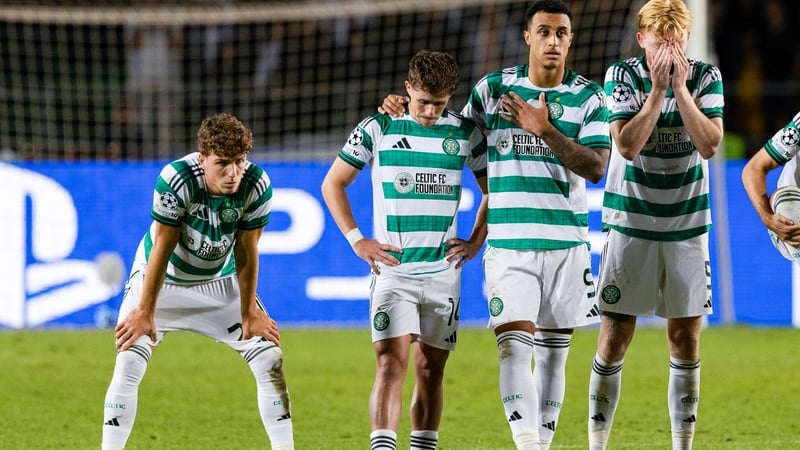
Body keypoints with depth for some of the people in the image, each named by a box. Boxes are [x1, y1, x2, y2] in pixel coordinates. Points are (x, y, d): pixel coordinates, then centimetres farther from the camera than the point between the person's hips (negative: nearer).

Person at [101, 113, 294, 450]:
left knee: (271, 360, -5)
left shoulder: (257, 185, -25)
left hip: (220, 282, 3)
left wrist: (249, 312, -8)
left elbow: (246, 253, -13)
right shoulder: (176, 180, -33)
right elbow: (162, 249, -25)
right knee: (129, 364, -16)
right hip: (162, 279, -3)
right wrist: (145, 312, -19)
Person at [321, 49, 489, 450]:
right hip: (392, 270, -3)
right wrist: (356, 240, -1)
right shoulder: (377, 129, -2)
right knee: (391, 365, -15)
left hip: (443, 271, 3)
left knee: (431, 371, 7)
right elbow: (332, 184, 7)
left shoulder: (466, 133, 4)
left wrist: (476, 240, 6)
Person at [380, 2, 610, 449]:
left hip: (567, 243, 1)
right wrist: (406, 105, 2)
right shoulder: (494, 88, 5)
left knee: (554, 352, 7)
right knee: (513, 344, -16)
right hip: (509, 242, -1)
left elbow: (596, 167, -8)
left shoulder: (589, 97, 3)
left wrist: (545, 130, -18)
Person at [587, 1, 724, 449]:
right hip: (631, 222, -2)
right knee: (615, 336, -2)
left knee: (686, 338, 3)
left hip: (687, 225, 2)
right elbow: (628, 146, -16)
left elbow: (710, 145, -13)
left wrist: (680, 88, -17)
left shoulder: (706, 77, -1)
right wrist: (657, 90, -19)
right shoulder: (623, 75, -5)